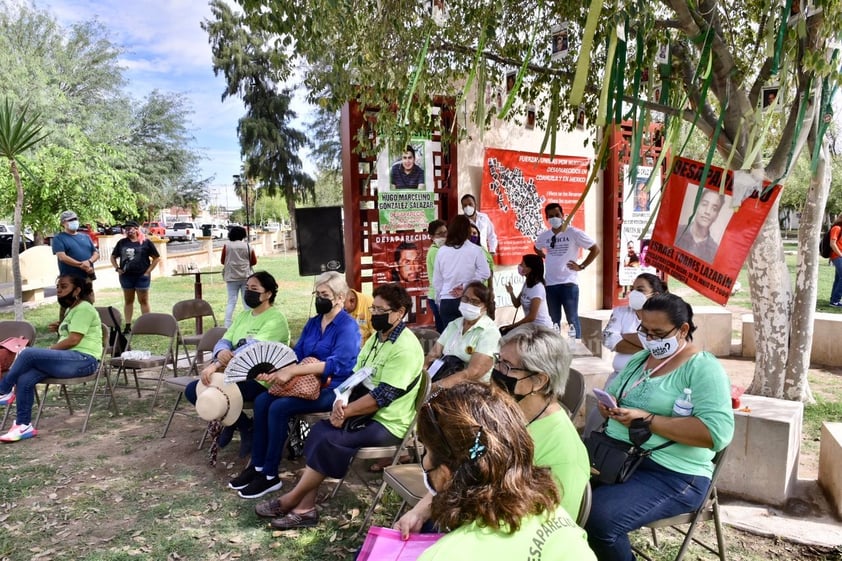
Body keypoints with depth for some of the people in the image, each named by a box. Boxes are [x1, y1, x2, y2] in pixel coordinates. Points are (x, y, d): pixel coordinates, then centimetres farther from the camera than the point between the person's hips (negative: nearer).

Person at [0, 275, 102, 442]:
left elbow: (73, 340, -15)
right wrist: (60, 328, 22)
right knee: (24, 379, -12)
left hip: (84, 360, -9)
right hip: (70, 359, 9)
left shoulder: (84, 308, -8)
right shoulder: (71, 309, 22)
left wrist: (49, 350, -5)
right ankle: (24, 425, -6)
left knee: (28, 353, -24)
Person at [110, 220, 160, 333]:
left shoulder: (146, 242, -3)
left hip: (142, 276, -3)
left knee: (143, 301, 3)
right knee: (128, 301, 10)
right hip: (126, 276, 3)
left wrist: (148, 271, -6)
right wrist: (117, 268, 1)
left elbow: (156, 258, 0)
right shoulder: (122, 243, 6)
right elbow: (113, 257, 16)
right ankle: (128, 325, 16)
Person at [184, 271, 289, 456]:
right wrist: (221, 352, -20)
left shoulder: (276, 319, -12)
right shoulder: (243, 315, 15)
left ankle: (247, 427, 1)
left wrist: (216, 365, -33)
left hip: (261, 379, -8)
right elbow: (225, 340, 6)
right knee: (193, 390, -5)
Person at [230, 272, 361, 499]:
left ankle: (270, 476, -11)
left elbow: (338, 363, -26)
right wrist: (273, 372, -12)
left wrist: (292, 371, -30)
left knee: (279, 408, -24)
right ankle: (257, 466, -3)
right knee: (261, 401, -12)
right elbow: (296, 355, 10)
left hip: (333, 389, -8)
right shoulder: (312, 323, 14)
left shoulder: (348, 326, -12)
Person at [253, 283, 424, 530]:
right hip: (366, 413, 8)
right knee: (319, 431, -11)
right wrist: (341, 401, -10)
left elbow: (382, 397, -23)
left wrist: (345, 411, -16)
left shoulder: (405, 348, -20)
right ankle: (304, 508, -9)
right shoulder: (377, 337, 9)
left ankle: (291, 500, -2)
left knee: (330, 440, -20)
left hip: (388, 424, -8)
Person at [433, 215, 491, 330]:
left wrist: (440, 301, 18)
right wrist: (466, 286, -4)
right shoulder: (475, 250, -6)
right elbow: (485, 273, -10)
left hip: (447, 301, 3)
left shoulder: (442, 251, 3)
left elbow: (436, 281, 9)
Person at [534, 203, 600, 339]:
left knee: (572, 319, 2)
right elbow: (537, 248, 29)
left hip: (568, 283, -4)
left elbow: (595, 249, -4)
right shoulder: (543, 236, 6)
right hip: (550, 284, 4)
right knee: (554, 320, 13)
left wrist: (582, 266, -7)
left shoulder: (574, 233, -7)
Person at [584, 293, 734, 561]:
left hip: (672, 473, -7)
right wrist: (608, 408, -4)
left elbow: (717, 432, -22)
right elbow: (611, 395, 22)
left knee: (598, 516, -29)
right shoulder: (640, 358, 14)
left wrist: (647, 420, -23)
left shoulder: (704, 369, -10)